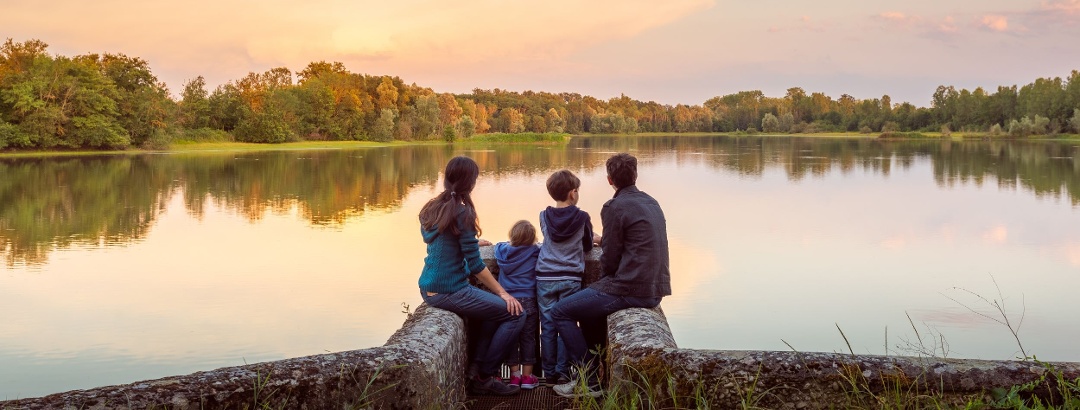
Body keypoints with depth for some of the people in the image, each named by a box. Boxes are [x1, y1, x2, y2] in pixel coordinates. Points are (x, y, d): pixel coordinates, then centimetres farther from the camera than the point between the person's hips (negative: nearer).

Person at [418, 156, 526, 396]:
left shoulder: (431, 209, 8)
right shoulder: (462, 213, -17)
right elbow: (475, 266, -16)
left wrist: (471, 242, 38)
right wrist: (503, 293, -8)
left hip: (429, 288, 9)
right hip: (449, 292, -9)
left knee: (494, 308, 23)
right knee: (515, 313, -2)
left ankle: (480, 369, 19)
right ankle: (485, 377, 5)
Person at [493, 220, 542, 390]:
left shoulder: (504, 250, 2)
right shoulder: (534, 252, -5)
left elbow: (498, 245, 23)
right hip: (528, 301, -2)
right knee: (528, 338, 5)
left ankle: (514, 374, 11)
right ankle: (527, 376, 8)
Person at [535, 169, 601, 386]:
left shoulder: (544, 217, 2)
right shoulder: (582, 218, -5)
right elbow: (587, 246, 9)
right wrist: (595, 238, 32)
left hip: (545, 278, 2)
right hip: (570, 278, -2)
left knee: (548, 326, 6)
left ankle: (549, 373, 11)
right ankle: (562, 370, 3)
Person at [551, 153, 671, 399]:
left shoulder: (614, 207, -12)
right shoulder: (652, 203, 13)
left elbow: (610, 260, -11)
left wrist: (605, 279, 8)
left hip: (631, 289, -9)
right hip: (655, 289, 9)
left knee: (560, 312, 1)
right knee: (588, 305, 29)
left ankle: (590, 381, 1)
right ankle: (596, 366, 32)